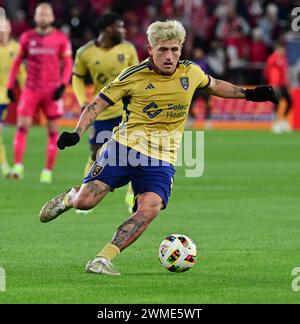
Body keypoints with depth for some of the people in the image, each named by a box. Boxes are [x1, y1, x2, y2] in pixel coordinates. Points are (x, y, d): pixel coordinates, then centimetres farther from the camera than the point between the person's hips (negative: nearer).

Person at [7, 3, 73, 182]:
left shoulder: (61, 39, 0)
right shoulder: (27, 38, 7)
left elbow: (68, 64, 3)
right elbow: (18, 61, 14)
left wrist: (62, 85, -10)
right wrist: (10, 85, 8)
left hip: (52, 91, -1)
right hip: (31, 89, 1)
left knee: (53, 130, 1)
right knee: (22, 126, -11)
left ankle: (48, 170, 7)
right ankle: (18, 166, -14)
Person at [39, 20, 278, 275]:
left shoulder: (191, 73, 5)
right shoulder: (134, 76, -5)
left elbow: (214, 85, 28)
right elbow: (98, 105, 1)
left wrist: (248, 94, 21)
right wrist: (76, 133, -13)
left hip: (162, 159, 2)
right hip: (126, 146, -2)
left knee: (150, 208, -24)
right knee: (85, 201, -11)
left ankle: (102, 260, -20)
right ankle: (68, 198, 28)